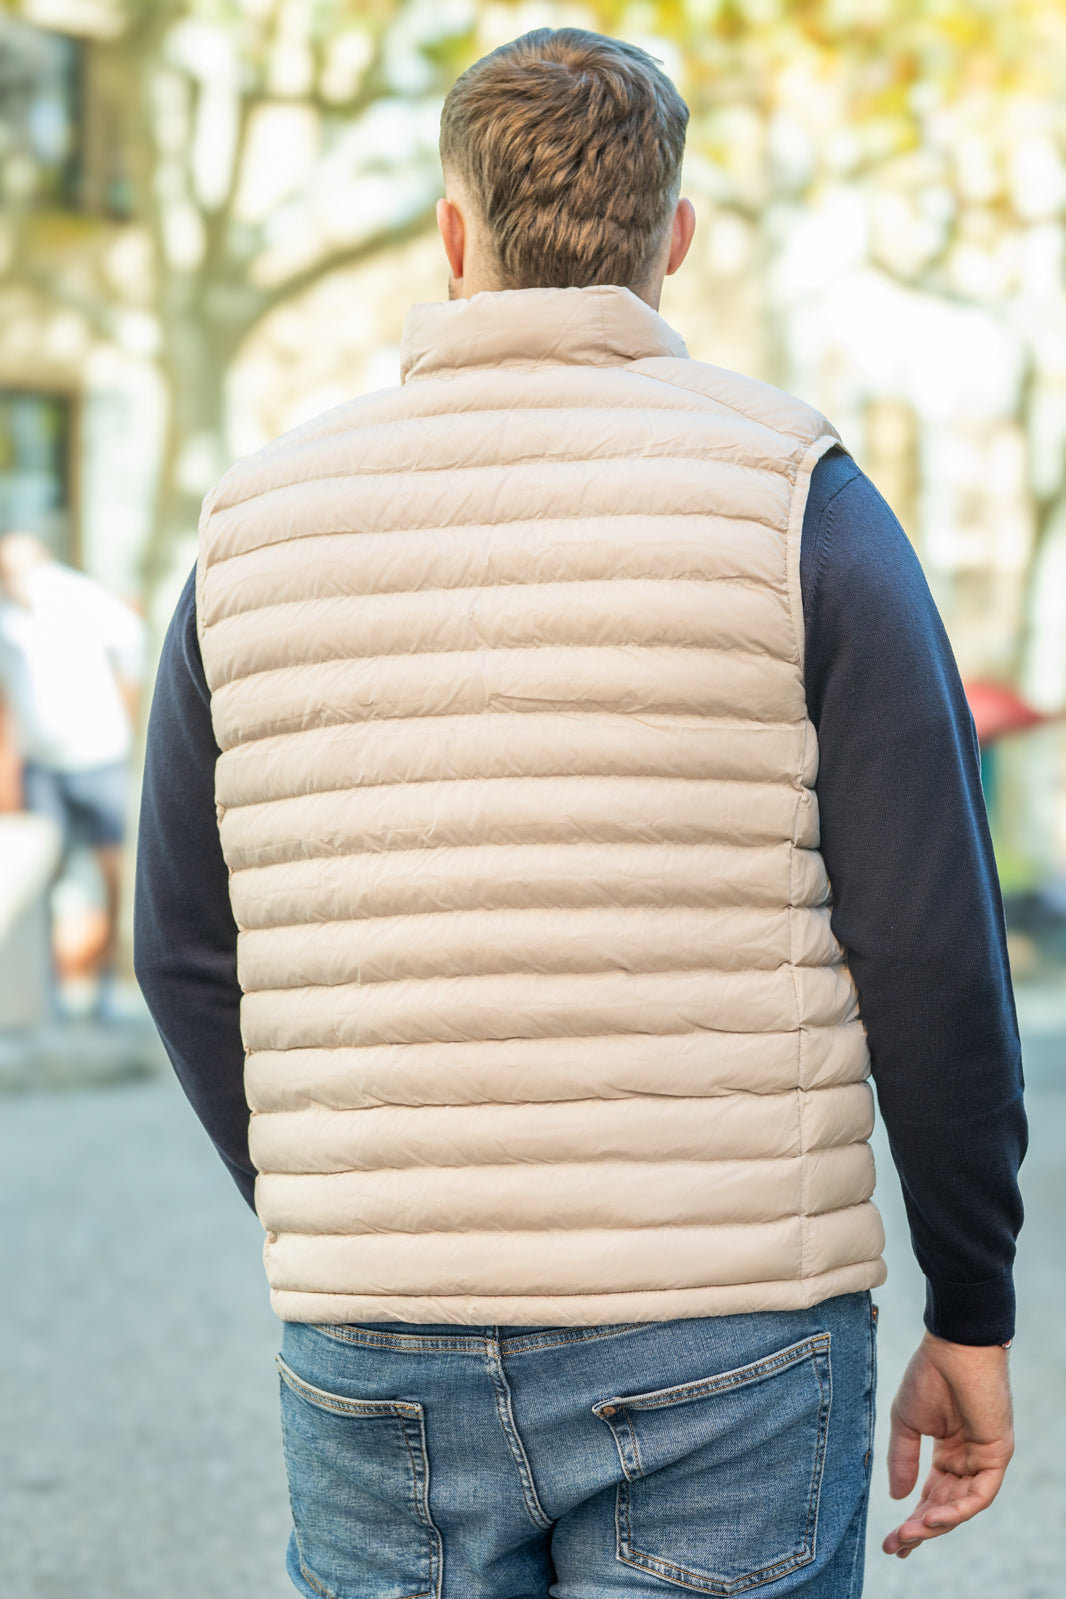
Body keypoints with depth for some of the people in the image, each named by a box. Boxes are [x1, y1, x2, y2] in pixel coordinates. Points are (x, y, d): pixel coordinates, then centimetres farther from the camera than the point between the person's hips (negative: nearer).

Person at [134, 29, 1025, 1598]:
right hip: (719, 1350, -2)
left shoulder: (256, 523, 5)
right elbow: (927, 945, -7)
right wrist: (973, 1310, 3)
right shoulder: (792, 498, -4)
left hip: (374, 1356, 3)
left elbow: (188, 955, 9)